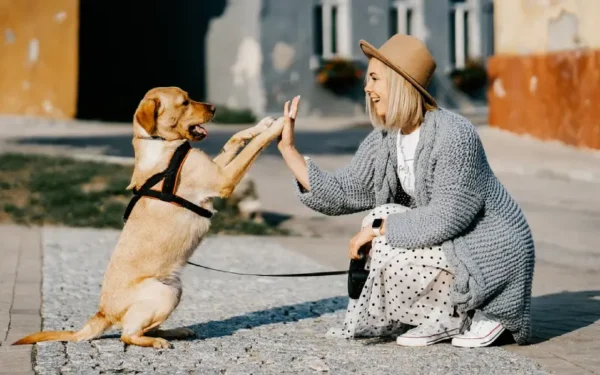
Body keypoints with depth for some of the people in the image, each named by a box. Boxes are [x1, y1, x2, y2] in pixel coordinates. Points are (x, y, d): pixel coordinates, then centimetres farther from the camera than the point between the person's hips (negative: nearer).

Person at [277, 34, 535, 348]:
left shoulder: (453, 135, -25)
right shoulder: (383, 140, 1)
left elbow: (448, 216, -28)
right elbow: (341, 194, -1)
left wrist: (379, 227, -22)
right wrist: (288, 148, -5)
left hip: (492, 251, -9)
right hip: (453, 244, 9)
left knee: (391, 255, -21)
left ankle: (477, 316, -2)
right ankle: (446, 317, 6)